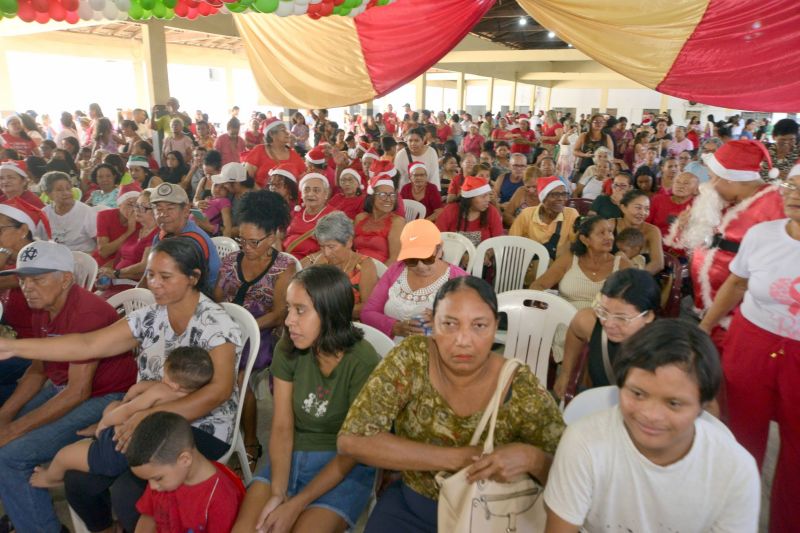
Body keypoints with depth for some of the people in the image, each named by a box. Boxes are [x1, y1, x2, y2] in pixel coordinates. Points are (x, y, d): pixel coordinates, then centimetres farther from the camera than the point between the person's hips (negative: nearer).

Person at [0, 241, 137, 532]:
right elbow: (38, 368, 12)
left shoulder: (87, 313, -26)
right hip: (61, 388, 9)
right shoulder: (41, 307, 2)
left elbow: (79, 391, -25)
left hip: (105, 398, -9)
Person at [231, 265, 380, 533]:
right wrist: (277, 493, -20)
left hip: (345, 470, -3)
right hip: (291, 458, 4)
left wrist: (296, 504, -19)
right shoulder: (287, 350, -4)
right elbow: (282, 427, -6)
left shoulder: (362, 362, -19)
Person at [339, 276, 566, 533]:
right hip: (409, 507, -1)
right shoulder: (412, 359, -16)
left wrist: (530, 458, -31)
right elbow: (352, 438, -21)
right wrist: (454, 458, -24)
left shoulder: (520, 388, -16)